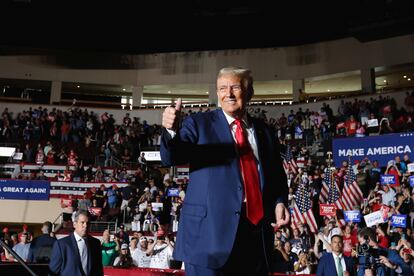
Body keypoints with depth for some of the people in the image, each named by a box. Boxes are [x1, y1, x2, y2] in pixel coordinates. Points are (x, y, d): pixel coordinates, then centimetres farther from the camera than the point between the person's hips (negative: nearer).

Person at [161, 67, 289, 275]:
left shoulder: (264, 131, 14)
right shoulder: (199, 123, 3)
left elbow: (277, 175, 20)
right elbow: (171, 158, -11)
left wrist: (280, 201, 0)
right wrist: (172, 131, -32)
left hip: (257, 231, 4)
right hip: (210, 230, -4)